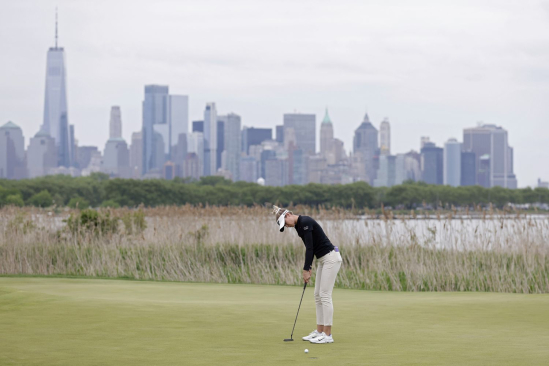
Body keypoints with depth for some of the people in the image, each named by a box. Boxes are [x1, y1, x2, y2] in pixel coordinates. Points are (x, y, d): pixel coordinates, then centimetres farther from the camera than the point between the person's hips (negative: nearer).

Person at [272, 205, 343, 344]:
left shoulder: (305, 222, -18)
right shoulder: (298, 225, 11)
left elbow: (309, 247, -19)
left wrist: (306, 269, -15)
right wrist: (309, 268, 10)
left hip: (331, 258, -10)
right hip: (322, 259, 10)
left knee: (325, 295, -9)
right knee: (318, 295, 11)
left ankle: (328, 335, -7)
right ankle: (319, 331, 15)